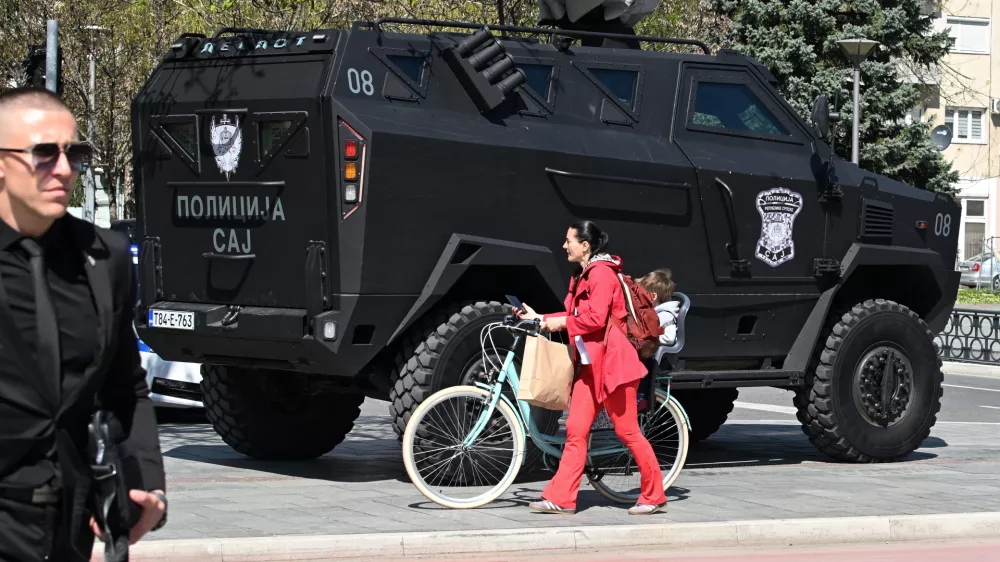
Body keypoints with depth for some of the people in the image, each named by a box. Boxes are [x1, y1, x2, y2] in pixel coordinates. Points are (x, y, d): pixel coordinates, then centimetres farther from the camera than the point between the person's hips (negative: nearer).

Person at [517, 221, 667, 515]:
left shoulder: (602, 273, -13)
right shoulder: (581, 277, 18)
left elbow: (595, 318, -22)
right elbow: (576, 316, 17)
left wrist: (562, 323, -11)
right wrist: (540, 318, 13)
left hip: (611, 362, -9)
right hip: (590, 364, 10)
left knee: (627, 431, -3)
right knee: (576, 431, 4)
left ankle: (654, 496, 7)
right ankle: (561, 498, 3)